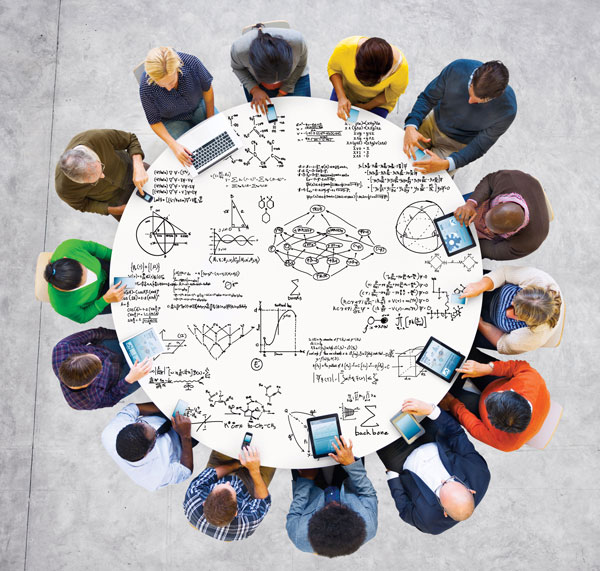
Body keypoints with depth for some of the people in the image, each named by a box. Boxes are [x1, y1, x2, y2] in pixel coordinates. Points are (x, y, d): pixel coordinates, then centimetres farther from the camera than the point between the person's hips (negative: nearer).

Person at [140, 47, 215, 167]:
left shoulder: (191, 62, -31)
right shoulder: (146, 88, -33)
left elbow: (207, 89, -11)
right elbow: (154, 121, -18)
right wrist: (173, 145, -31)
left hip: (198, 107, 2)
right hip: (173, 120, -2)